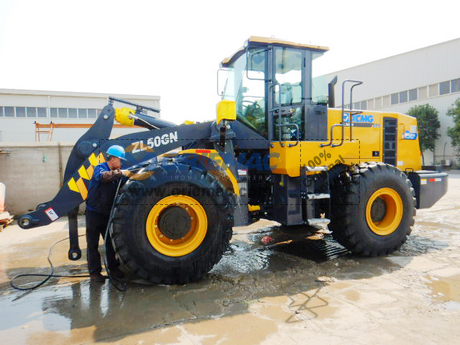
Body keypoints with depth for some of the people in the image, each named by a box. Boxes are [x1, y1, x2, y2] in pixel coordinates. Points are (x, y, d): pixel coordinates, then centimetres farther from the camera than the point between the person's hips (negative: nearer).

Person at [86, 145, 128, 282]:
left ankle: (113, 268, 22)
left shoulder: (115, 173, 9)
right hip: (94, 213, -6)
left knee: (111, 242, 10)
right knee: (93, 244, 4)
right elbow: (104, 176, -36)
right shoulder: (100, 168, -12)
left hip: (107, 213, 6)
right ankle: (94, 272, 14)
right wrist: (121, 173, -36)